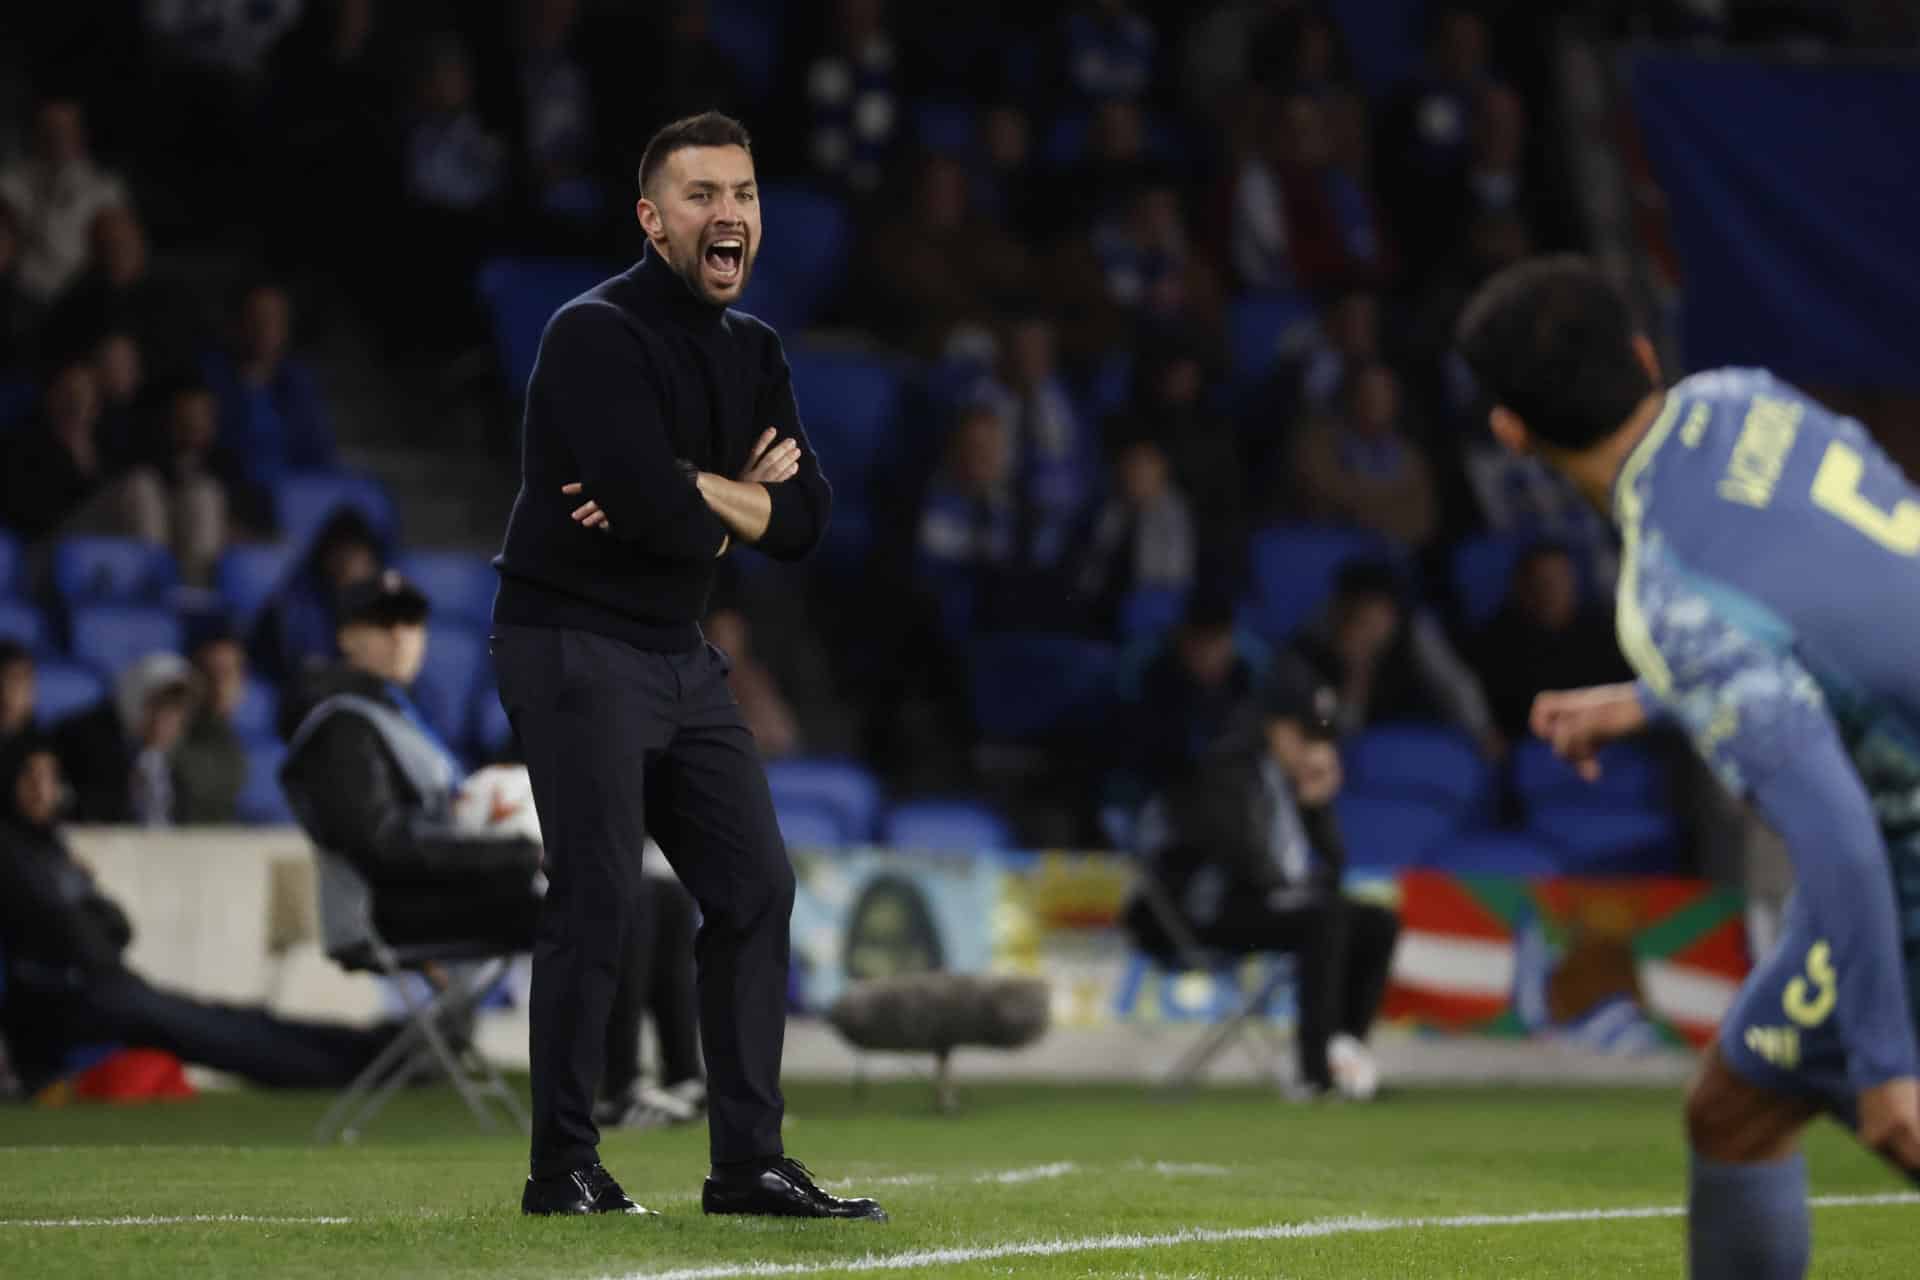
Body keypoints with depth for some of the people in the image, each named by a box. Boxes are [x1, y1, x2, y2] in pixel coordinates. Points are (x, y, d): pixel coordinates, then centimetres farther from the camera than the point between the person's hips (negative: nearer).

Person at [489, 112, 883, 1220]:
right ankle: (564, 1170, -6)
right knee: (601, 894, -14)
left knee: (756, 885, 5)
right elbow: (656, 511, -26)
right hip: (574, 644, -8)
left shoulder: (755, 351, 12)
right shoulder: (597, 335, -14)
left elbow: (805, 519, 1)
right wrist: (744, 493, -6)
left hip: (683, 655, 8)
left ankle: (750, 1162, 11)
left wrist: (691, 496, -14)